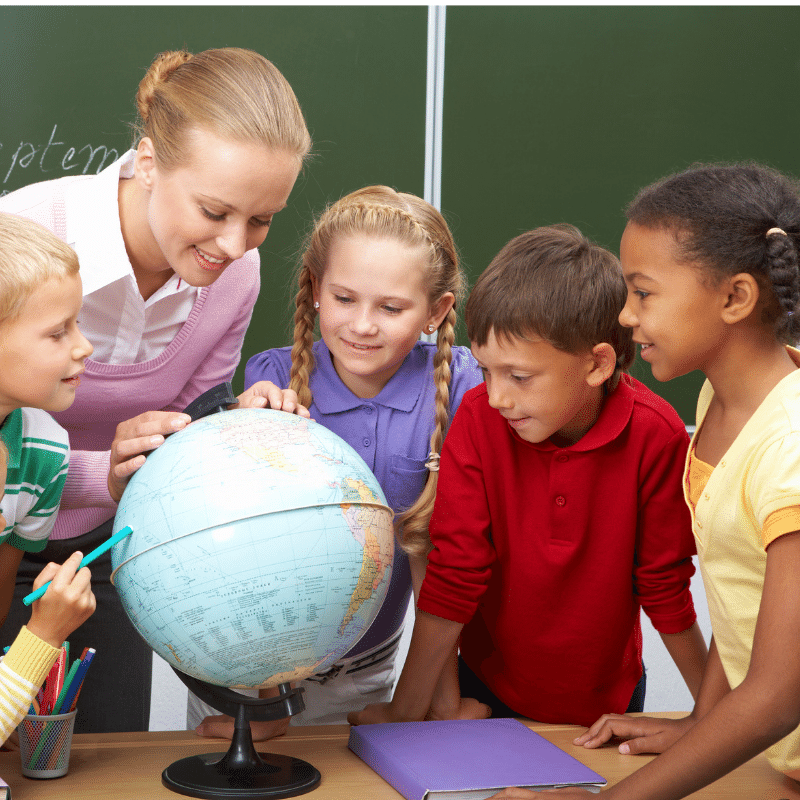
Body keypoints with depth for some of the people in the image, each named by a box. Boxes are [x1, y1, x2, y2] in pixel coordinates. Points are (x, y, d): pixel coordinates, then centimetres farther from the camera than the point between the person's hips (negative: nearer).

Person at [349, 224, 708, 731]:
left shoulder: (655, 435, -22)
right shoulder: (478, 419, -20)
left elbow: (666, 586, -11)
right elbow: (452, 576, -17)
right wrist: (404, 713, -15)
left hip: (607, 698, 0)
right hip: (492, 688, 0)